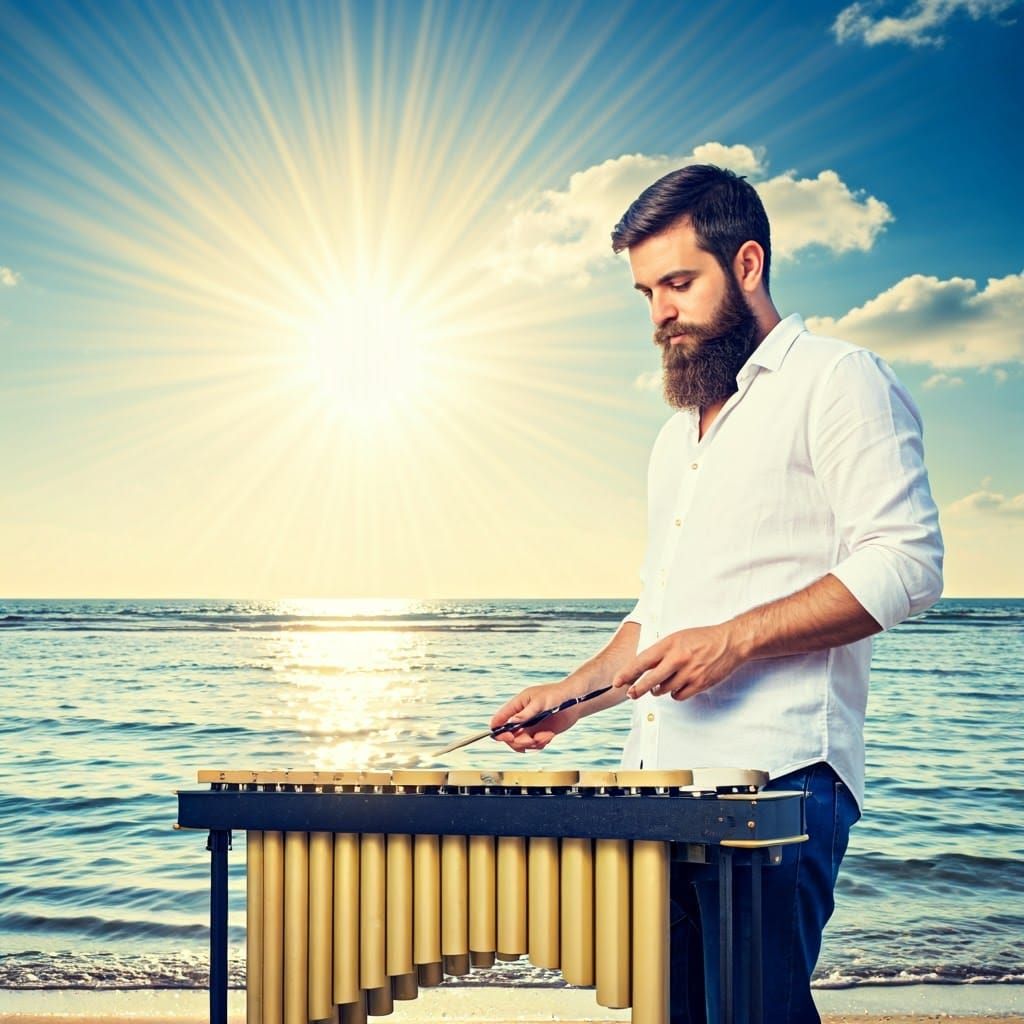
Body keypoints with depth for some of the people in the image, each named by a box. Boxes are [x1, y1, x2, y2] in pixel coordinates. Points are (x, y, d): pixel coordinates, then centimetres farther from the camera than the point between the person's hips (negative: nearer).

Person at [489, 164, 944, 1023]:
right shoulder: (681, 431, 25)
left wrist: (736, 639, -19)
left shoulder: (836, 380, 0)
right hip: (664, 780, 8)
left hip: (776, 773, -7)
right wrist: (572, 695, 16)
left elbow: (906, 563, -12)